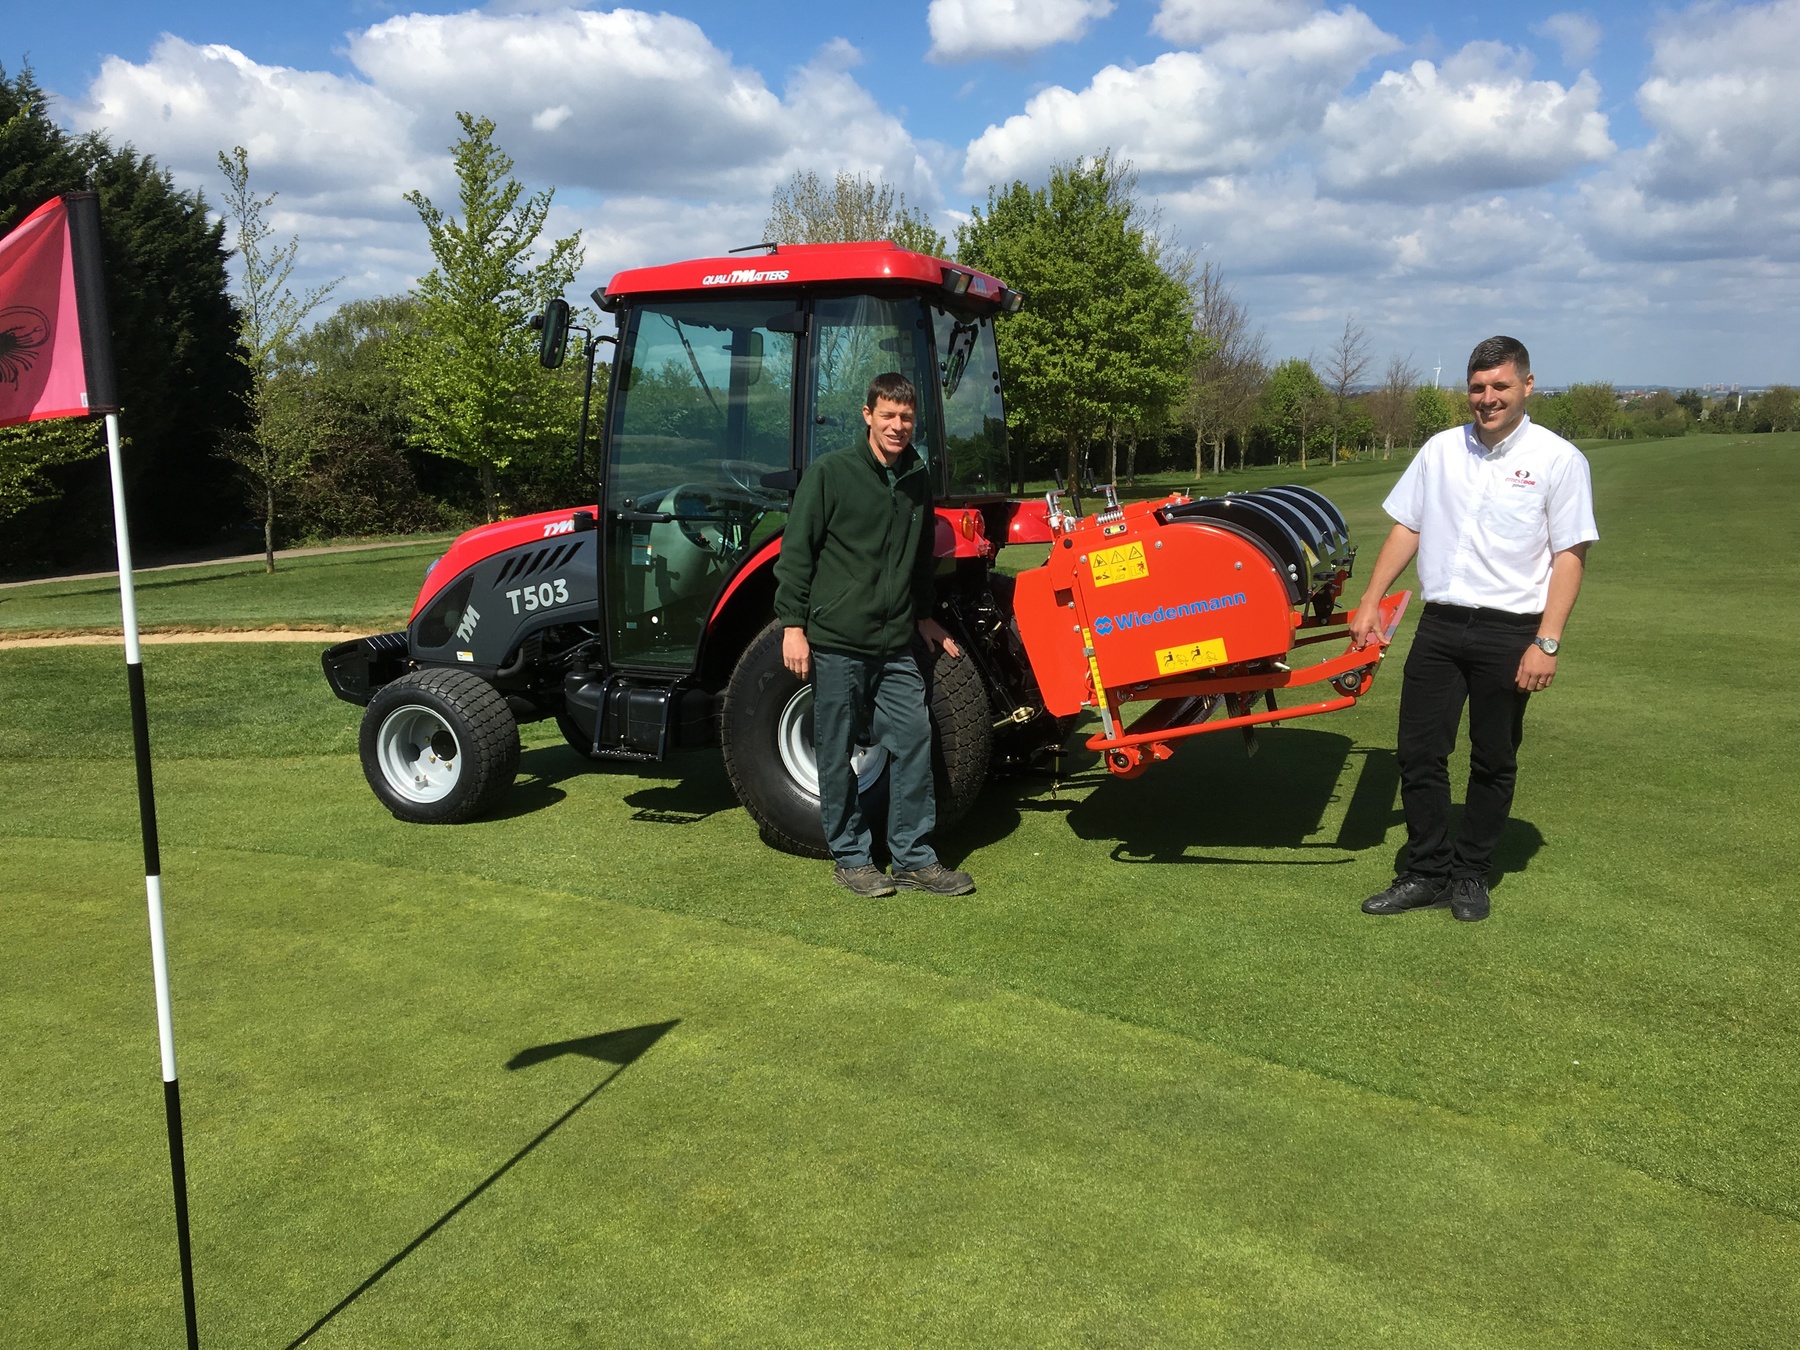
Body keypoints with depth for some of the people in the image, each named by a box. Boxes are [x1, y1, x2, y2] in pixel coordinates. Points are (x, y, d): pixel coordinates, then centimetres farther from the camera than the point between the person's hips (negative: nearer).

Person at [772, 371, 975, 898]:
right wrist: (793, 625, -11)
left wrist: (923, 617, 23)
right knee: (837, 751, 4)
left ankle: (912, 859, 14)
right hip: (837, 640, -5)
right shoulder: (830, 472, -6)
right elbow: (796, 553, -6)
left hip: (896, 644, 5)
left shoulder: (918, 480, 11)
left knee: (914, 741, 3)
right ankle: (850, 856, 18)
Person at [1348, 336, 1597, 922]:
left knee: (1493, 762, 8)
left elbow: (1570, 556, -7)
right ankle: (1427, 872, 16)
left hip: (1510, 632, -3)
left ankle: (1470, 874, 22)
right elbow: (1406, 528, 14)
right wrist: (1370, 602, 7)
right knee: (1419, 753, 4)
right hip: (1439, 626, 4)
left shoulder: (1557, 458, -5)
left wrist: (1546, 642, -14)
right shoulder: (1441, 450, 8)